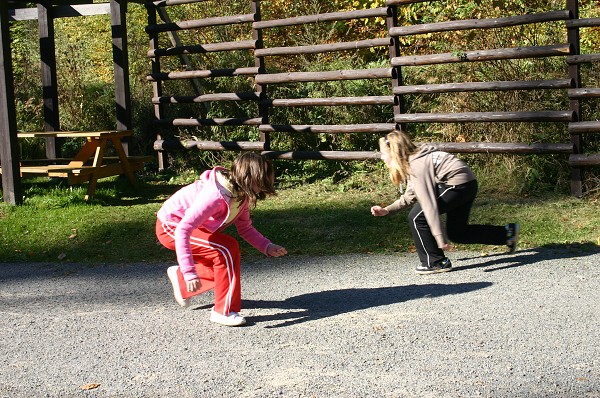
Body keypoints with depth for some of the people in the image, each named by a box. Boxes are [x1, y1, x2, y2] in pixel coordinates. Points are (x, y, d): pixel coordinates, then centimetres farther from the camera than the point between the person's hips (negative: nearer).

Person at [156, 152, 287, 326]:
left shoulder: (240, 194, -7)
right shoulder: (215, 196, -35)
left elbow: (245, 228, 5)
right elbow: (183, 231, -39)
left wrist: (267, 247, -11)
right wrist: (190, 273, -43)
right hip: (171, 226, -9)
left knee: (225, 267, 5)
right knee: (227, 248, -23)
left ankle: (179, 275, 30)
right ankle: (224, 311, -13)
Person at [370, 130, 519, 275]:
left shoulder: (417, 166, -20)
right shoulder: (411, 162, 11)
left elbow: (429, 204, -24)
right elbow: (410, 197, 17)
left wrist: (440, 238, -26)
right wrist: (386, 210, 6)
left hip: (458, 185, -11)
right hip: (468, 185, 11)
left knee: (417, 217, -8)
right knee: (456, 233, 19)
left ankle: (435, 263, 2)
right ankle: (507, 232, 25)